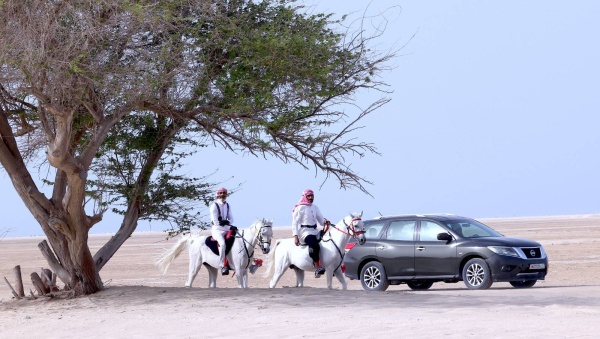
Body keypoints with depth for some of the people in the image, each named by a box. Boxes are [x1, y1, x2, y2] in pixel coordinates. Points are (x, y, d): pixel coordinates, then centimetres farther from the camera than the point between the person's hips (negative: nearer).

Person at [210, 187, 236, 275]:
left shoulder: (227, 205, 14)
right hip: (217, 229, -7)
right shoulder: (214, 206, -8)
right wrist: (229, 227, -19)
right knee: (222, 243, -35)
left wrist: (227, 222, -10)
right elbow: (216, 222, -14)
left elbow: (231, 219, 16)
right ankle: (223, 265, -33)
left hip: (226, 228, 7)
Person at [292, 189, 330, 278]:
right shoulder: (300, 208, -2)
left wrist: (325, 222, -10)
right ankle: (317, 268, -36)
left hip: (315, 231, 8)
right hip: (305, 232, -8)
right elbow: (295, 223, -6)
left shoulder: (315, 208, 17)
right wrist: (295, 236, -16)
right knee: (315, 245, -34)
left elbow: (320, 219, 15)